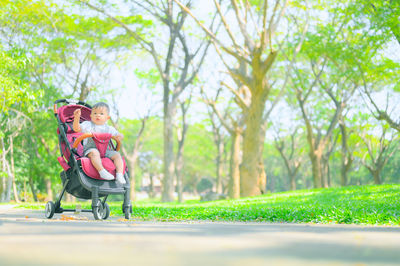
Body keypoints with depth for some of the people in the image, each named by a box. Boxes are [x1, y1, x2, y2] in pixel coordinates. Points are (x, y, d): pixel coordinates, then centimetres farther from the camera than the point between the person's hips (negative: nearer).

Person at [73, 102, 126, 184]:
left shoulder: (109, 129, 20)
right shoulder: (87, 125, 12)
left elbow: (120, 136, 24)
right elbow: (76, 128, -2)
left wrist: (119, 137, -3)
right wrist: (77, 117, -18)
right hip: (90, 149, -4)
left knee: (117, 155, -18)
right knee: (94, 153, -38)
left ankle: (119, 174, -30)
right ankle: (102, 171, -54)